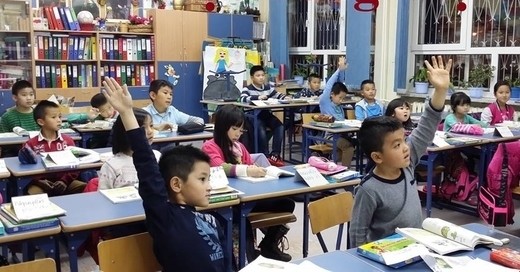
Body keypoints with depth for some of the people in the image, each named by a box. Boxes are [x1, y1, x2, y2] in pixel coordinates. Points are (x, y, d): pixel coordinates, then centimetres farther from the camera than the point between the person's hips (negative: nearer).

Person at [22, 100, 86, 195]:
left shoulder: (68, 141, 6)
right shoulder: (31, 144, 2)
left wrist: (65, 180, -9)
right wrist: (39, 181, -13)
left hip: (64, 182, 2)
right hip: (42, 183, -2)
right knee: (34, 194, -33)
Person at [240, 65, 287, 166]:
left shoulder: (268, 88, 14)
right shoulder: (247, 89, -2)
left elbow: (278, 95, 10)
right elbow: (243, 99, -21)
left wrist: (285, 97, -14)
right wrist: (258, 97, -33)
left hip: (267, 114, 5)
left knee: (279, 126, -18)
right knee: (261, 129, -31)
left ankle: (275, 155, -13)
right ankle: (266, 156, -18)